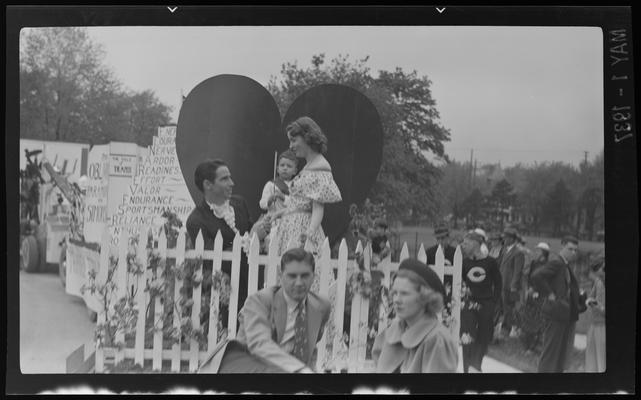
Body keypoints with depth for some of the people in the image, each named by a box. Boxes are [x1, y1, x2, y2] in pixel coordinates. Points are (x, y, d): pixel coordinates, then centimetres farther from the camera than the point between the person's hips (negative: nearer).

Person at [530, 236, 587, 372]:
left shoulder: (566, 267, 16)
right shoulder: (556, 263, -13)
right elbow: (536, 276, -27)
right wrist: (549, 294, -21)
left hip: (568, 316, 9)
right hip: (555, 314, -9)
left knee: (563, 354, 13)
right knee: (550, 353, -3)